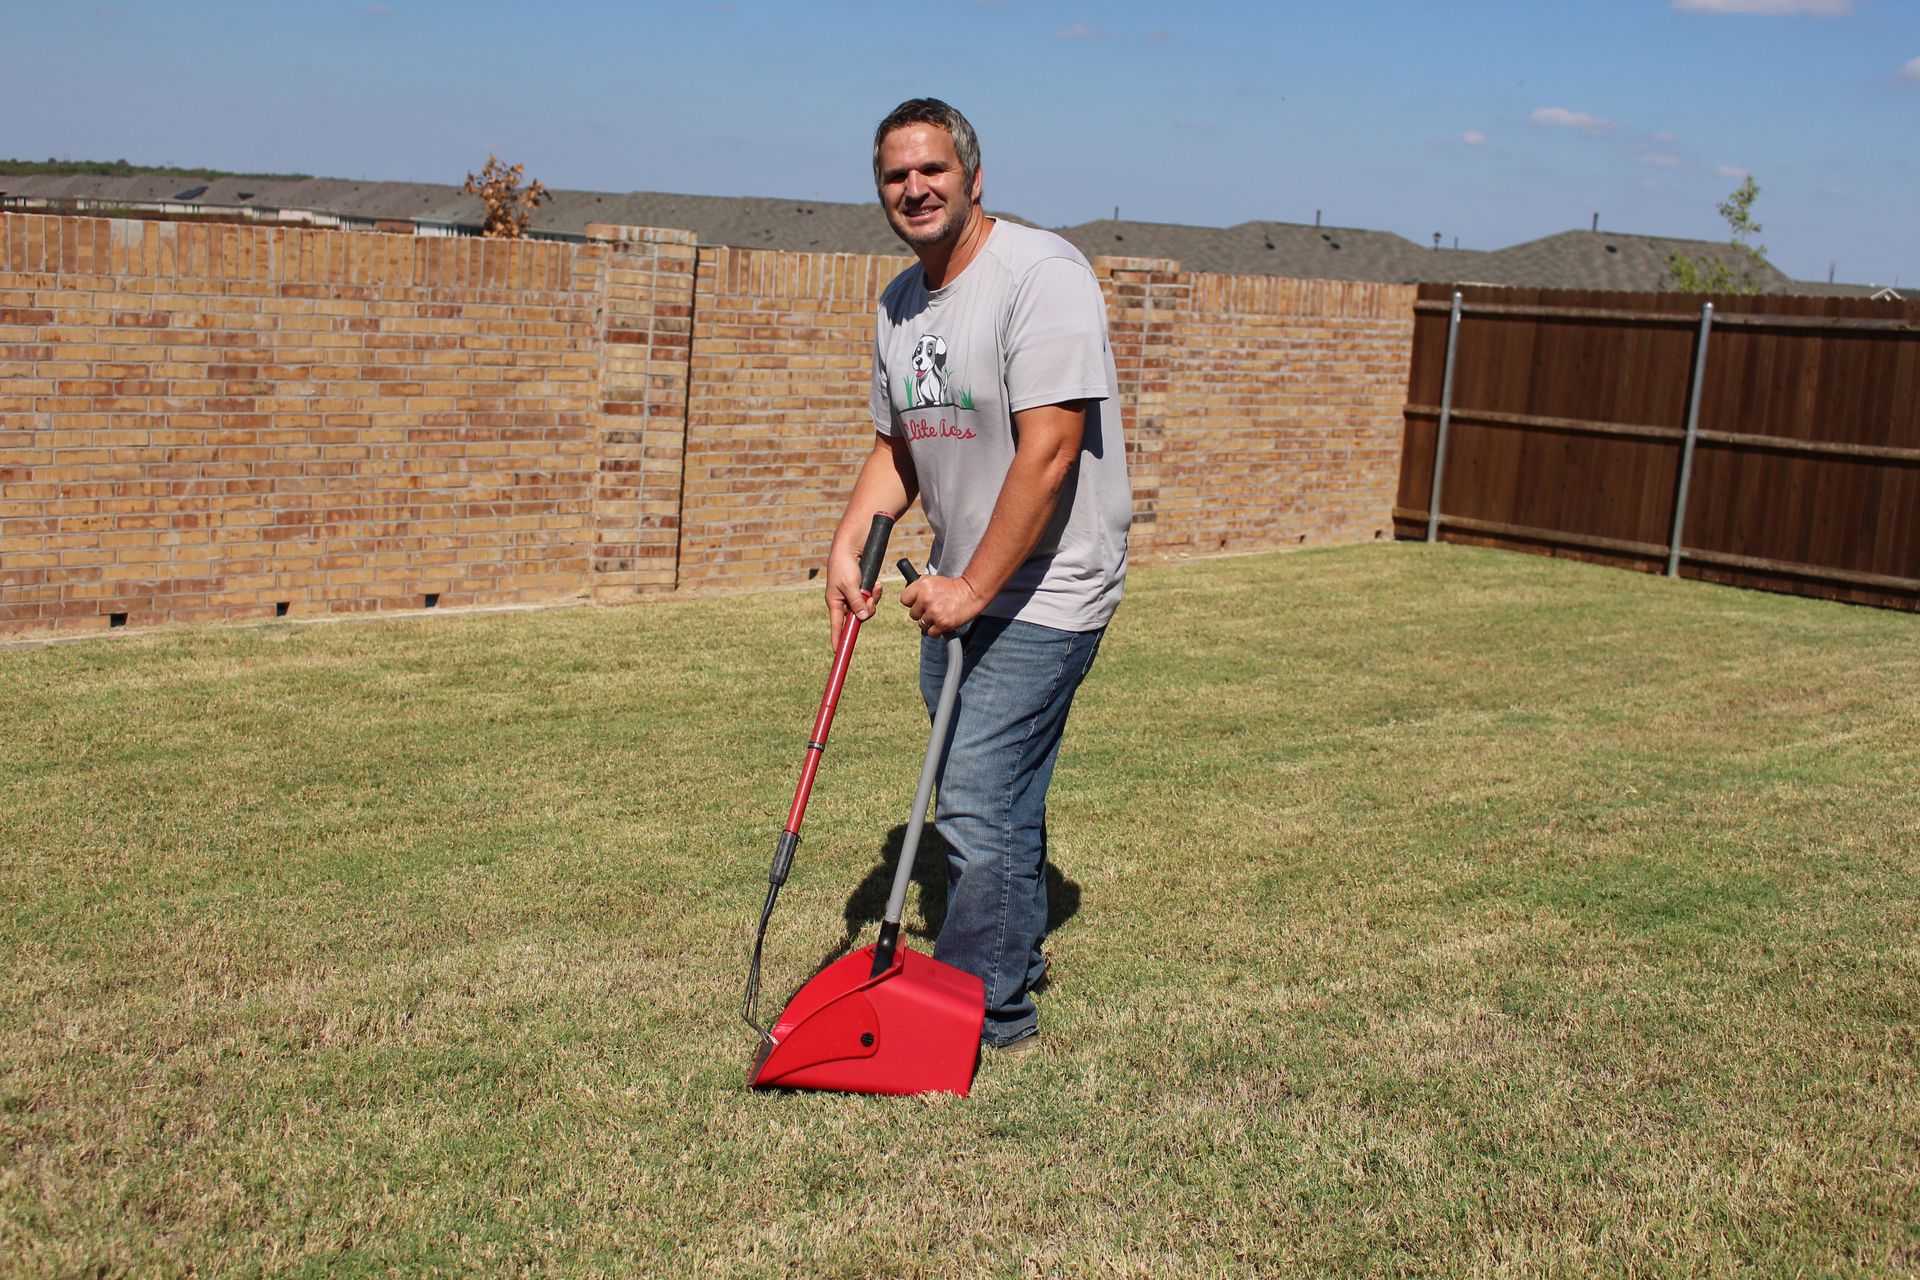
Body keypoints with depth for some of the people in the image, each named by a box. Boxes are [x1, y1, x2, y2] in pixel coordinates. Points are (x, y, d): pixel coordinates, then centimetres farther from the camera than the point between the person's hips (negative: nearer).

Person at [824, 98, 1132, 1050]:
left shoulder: (1041, 274, -18)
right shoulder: (899, 306, 8)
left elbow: (1047, 452, -24)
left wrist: (974, 586, -23)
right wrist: (848, 545, 1)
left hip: (1044, 592, -8)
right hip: (959, 589, 8)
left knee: (979, 810, -9)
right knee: (1001, 798, 21)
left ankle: (981, 1014, 6)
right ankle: (1016, 957, 40)